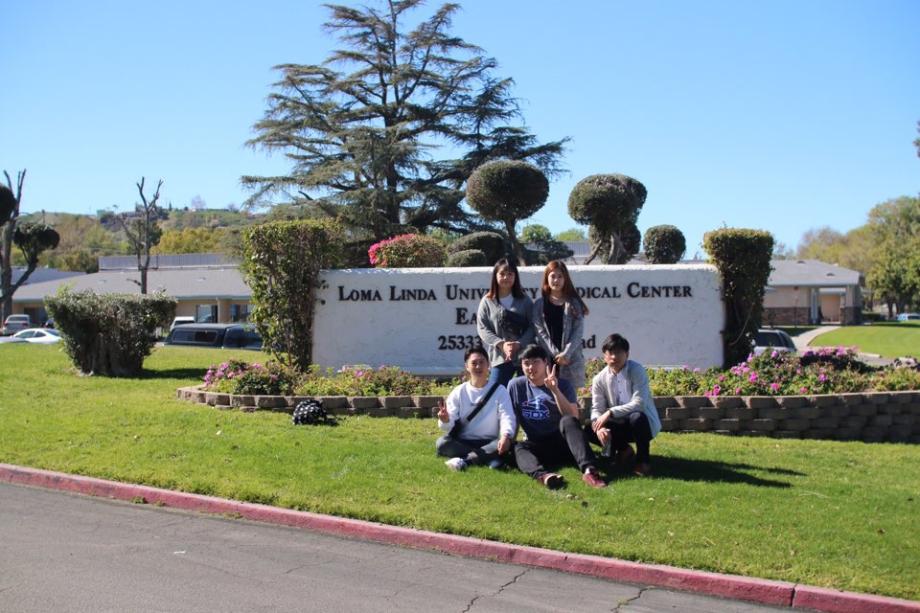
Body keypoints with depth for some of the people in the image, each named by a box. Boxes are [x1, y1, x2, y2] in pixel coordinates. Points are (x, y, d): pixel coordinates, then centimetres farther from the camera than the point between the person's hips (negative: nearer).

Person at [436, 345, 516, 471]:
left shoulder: (499, 390, 4)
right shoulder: (458, 392, 6)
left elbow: (507, 417, -9)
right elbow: (450, 426, -1)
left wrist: (506, 435, -32)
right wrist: (445, 421, -27)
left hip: (490, 444, -1)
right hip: (462, 443, 1)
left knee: (505, 444, -32)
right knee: (442, 443, -29)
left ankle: (464, 460, -29)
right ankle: (489, 458, -31)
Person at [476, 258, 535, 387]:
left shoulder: (524, 300, 6)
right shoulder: (487, 301, 3)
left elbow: (532, 326, -1)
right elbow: (482, 328, -2)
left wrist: (519, 344, -16)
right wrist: (501, 344, -15)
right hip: (500, 357, -1)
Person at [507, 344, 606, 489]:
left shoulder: (562, 385, 0)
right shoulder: (515, 385, 5)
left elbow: (573, 417, -15)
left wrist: (555, 390, -22)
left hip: (562, 444, -1)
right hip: (536, 446, 1)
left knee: (568, 421, -32)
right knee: (518, 448, -31)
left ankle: (588, 470, -54)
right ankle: (542, 475, -65)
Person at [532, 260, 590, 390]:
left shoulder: (574, 304, 7)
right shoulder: (539, 305, 9)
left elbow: (578, 331, -1)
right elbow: (540, 331, 0)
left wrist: (566, 353, -14)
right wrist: (555, 354, -12)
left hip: (571, 360, 0)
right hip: (547, 359, 0)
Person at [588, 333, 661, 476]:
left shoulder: (636, 371, -19)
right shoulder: (599, 379, -7)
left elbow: (639, 403, -28)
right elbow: (596, 409, -8)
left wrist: (611, 412, -33)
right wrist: (599, 427, -30)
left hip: (642, 422, -4)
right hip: (619, 426, 4)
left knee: (636, 417, -38)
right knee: (590, 431, -19)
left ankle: (643, 460, -12)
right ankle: (623, 449, 11)